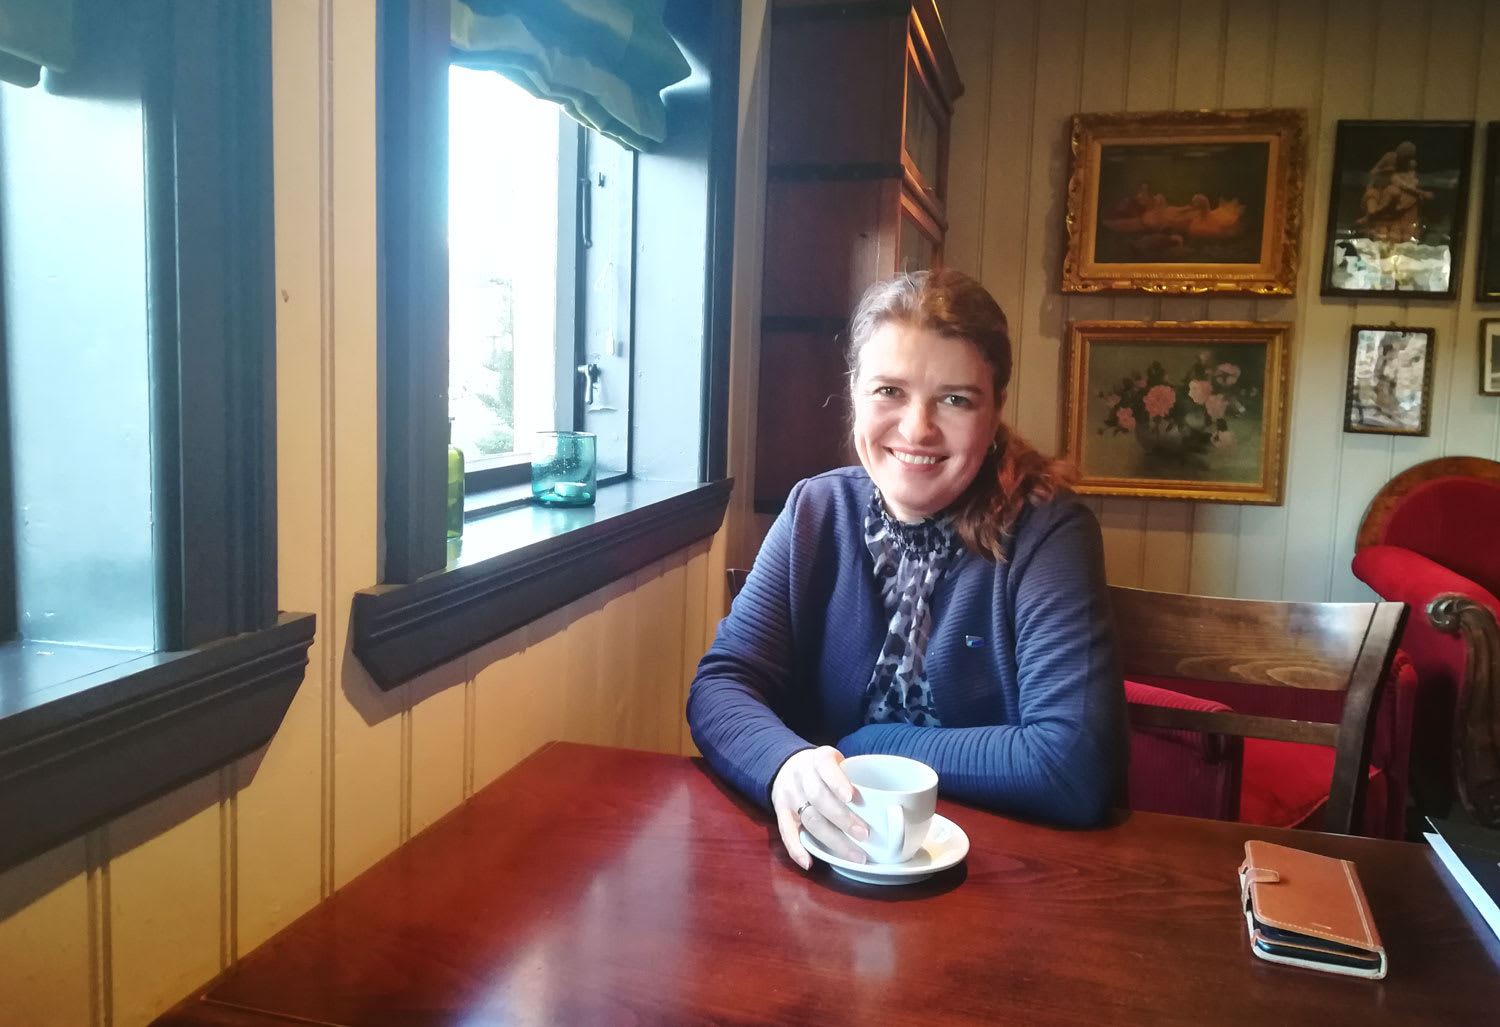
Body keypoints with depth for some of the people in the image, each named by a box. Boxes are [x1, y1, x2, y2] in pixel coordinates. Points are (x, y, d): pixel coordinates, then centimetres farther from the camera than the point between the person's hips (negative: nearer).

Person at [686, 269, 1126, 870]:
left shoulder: (1045, 530, -11)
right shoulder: (815, 511, 1)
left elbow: (1075, 766, -20)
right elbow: (719, 686, -5)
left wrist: (862, 748, -12)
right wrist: (786, 764, -27)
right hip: (822, 857, 3)